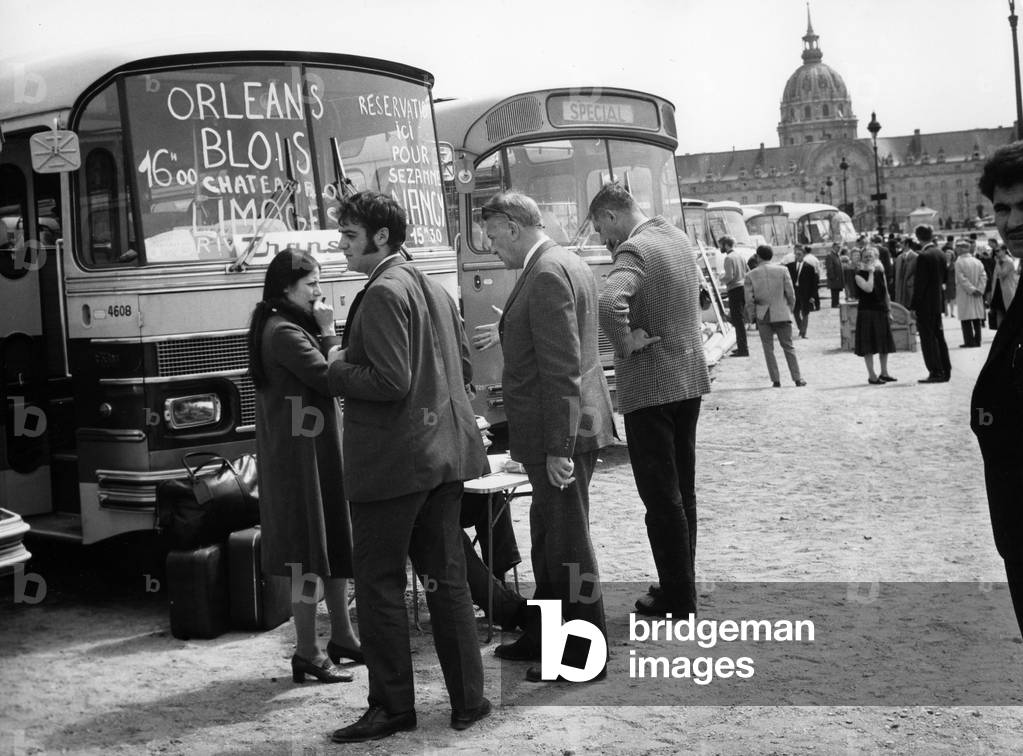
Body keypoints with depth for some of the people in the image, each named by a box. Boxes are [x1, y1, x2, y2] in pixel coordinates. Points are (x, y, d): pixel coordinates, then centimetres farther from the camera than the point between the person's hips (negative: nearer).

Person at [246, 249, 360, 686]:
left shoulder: (287, 327, 16)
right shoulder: (285, 333, -16)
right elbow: (328, 378, -20)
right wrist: (328, 332, -12)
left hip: (317, 450, 11)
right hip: (300, 453, -11)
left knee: (336, 546, 16)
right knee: (310, 552, -6)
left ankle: (342, 637, 26)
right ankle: (307, 654, 1)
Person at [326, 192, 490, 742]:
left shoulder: (382, 294, -14)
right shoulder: (434, 289, 13)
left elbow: (390, 382, -22)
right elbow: (464, 369, 17)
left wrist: (338, 369, -7)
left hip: (391, 460, -9)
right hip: (443, 452, 9)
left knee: (379, 584, 2)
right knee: (446, 578, 13)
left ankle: (392, 707, 8)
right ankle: (468, 699, 18)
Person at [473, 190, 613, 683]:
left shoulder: (547, 274, -19)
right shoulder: (566, 264, 12)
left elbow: (561, 368, -23)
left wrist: (559, 447, -23)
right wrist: (507, 334, 26)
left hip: (560, 435, -10)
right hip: (562, 432, 10)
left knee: (566, 543, 0)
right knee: (547, 538, 20)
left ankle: (585, 655, 11)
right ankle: (543, 636, 33)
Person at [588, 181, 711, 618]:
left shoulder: (634, 250, -18)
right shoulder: (676, 237, 10)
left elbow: (610, 304, -37)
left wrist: (626, 344, -20)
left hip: (650, 385, -9)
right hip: (690, 378, 9)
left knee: (661, 496, -1)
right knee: (682, 490, 16)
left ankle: (677, 597, 6)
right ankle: (682, 584, 26)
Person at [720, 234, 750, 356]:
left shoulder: (729, 258, -14)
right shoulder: (740, 255, 12)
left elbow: (729, 277, -20)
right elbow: (748, 272, 18)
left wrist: (721, 281, -2)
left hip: (735, 290, -9)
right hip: (743, 288, 9)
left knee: (738, 320, -6)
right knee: (740, 319, 18)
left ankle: (743, 349, -7)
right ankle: (742, 346, 25)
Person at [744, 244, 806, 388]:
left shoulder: (751, 275, -2)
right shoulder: (782, 270, -1)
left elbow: (749, 300, -4)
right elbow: (790, 293, -1)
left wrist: (752, 317, 6)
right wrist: (789, 308, 14)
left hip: (763, 316, 0)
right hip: (781, 314, 0)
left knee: (768, 348, 7)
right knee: (788, 346, 9)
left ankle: (776, 380, 4)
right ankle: (797, 378, 8)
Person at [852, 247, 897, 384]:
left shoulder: (880, 273, 10)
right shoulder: (859, 275, -6)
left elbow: (886, 294, 13)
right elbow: (868, 288, -24)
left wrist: (889, 311, 10)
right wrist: (870, 272, -16)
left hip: (881, 312, 6)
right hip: (866, 311, -6)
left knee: (884, 343, 10)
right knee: (868, 346, -4)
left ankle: (884, 373, 22)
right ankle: (872, 375, 1)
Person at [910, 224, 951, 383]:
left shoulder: (923, 256, -17)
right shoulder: (941, 254, 7)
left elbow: (920, 283, -17)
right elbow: (943, 278, 14)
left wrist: (913, 306, -14)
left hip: (926, 304, -8)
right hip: (938, 302, 8)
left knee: (928, 339, -3)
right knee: (938, 337, 15)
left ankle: (936, 373, -2)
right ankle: (945, 371, 19)